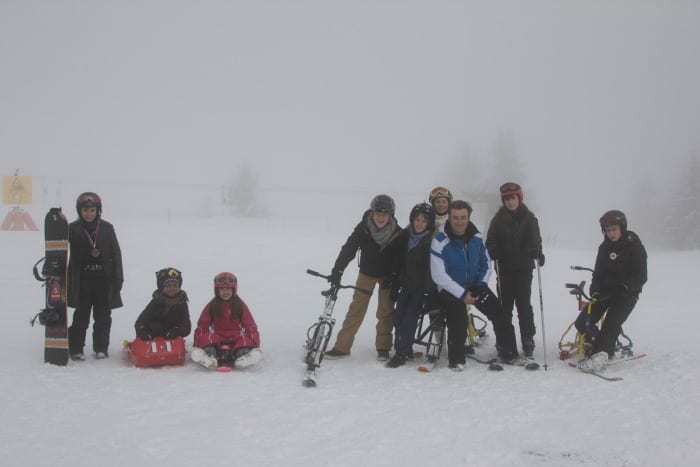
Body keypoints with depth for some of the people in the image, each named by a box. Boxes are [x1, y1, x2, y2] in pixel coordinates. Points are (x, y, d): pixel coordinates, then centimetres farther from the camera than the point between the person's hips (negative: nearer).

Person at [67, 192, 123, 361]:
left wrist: (118, 278, 0)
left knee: (103, 317, 6)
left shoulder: (107, 228, 2)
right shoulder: (73, 229, 1)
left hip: (103, 281, 1)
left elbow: (116, 254, 3)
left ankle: (101, 348, 17)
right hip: (82, 281, -1)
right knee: (81, 316, 4)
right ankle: (75, 348, 13)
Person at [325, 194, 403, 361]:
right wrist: (337, 271, -37)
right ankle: (342, 347, 4)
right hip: (367, 272, 0)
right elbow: (348, 249, -27)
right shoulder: (363, 228, -23)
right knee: (356, 309, -2)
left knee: (386, 311, 1)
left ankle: (383, 347, 17)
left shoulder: (398, 233, -21)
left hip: (388, 274, 0)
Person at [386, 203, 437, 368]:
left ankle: (402, 353, 1)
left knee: (410, 317, -8)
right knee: (398, 316, 4)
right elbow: (399, 263, 11)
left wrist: (430, 289, -19)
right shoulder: (405, 236, 6)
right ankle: (405, 350, 18)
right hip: (406, 284, 6)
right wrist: (395, 286, 11)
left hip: (421, 286, -6)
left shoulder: (432, 240, -11)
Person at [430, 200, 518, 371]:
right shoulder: (440, 242, -16)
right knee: (458, 320, -26)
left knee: (500, 315, -8)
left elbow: (486, 264, 13)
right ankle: (456, 359, -7)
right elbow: (438, 275, -18)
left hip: (475, 285, 4)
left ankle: (508, 353, 10)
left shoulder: (477, 238, -1)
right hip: (450, 289, -4)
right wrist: (462, 294, -20)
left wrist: (482, 284, -4)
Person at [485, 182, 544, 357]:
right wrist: (493, 252, -25)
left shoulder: (529, 218, -1)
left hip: (524, 267, -1)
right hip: (504, 268, 1)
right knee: (505, 303, 6)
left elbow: (535, 237, -15)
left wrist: (537, 252, -34)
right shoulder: (498, 220, 2)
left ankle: (528, 340, 7)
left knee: (524, 303, -1)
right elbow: (491, 241, -4)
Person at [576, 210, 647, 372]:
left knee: (611, 324, -25)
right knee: (582, 323, -6)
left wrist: (626, 286, -29)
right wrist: (595, 290, -8)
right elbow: (598, 272, 11)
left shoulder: (634, 246, -6)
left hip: (627, 293, -5)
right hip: (605, 291, 5)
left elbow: (641, 276, -10)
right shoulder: (604, 248, 9)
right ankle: (606, 347, 13)